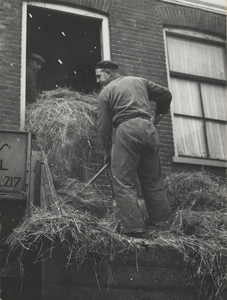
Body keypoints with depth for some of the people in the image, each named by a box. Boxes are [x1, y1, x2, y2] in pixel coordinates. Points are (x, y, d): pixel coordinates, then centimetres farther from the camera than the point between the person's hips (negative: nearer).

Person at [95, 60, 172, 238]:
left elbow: (104, 126, 5)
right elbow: (166, 95, 22)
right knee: (153, 182, 11)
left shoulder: (106, 92, 9)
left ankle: (134, 230, -13)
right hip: (148, 129, 5)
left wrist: (108, 152, 13)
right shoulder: (140, 81, 21)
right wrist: (158, 115, 35)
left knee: (124, 184, -4)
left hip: (125, 131, -5)